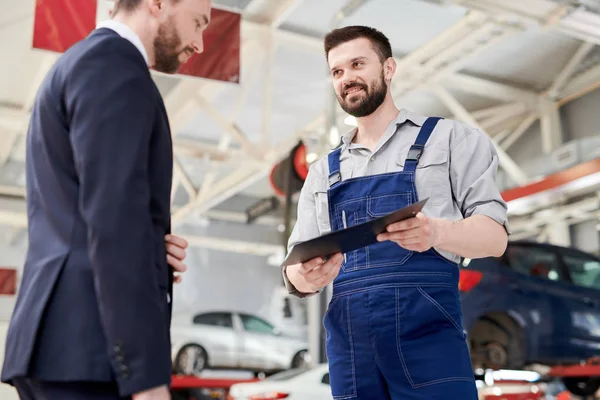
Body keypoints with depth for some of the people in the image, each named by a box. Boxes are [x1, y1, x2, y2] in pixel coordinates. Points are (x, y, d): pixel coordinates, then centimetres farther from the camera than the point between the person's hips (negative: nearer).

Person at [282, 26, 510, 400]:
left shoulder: (451, 138, 7)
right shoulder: (322, 172, 17)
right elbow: (297, 269, 11)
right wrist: (304, 277, -14)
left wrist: (436, 232, -24)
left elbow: (494, 235, -2)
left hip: (427, 333, -3)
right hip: (348, 344, 4)